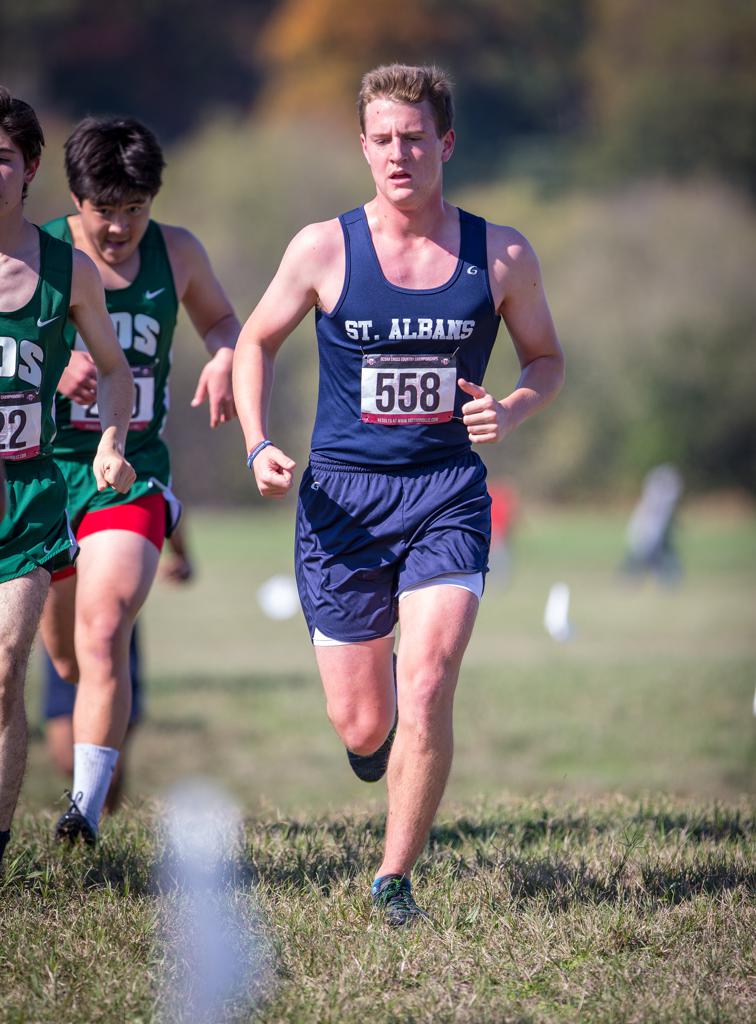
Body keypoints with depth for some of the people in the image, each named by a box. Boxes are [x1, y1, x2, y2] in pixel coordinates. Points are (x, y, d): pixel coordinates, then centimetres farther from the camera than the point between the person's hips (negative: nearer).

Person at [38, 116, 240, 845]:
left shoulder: (176, 254, 3)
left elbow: (219, 319, 22)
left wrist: (224, 358, -1)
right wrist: (52, 376, -23)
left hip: (133, 474, 0)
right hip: (43, 468, 0)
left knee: (103, 632, -21)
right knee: (65, 657, 10)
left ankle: (88, 806, -22)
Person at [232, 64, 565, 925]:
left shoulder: (501, 256, -1)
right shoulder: (324, 249, -3)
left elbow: (546, 358, 13)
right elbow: (256, 340, 10)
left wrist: (509, 413, -8)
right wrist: (257, 446, -5)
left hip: (449, 494, 0)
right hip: (343, 496, 0)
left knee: (426, 687, -18)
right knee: (359, 726, 3)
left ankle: (395, 878, -3)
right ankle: (376, 728, 43)